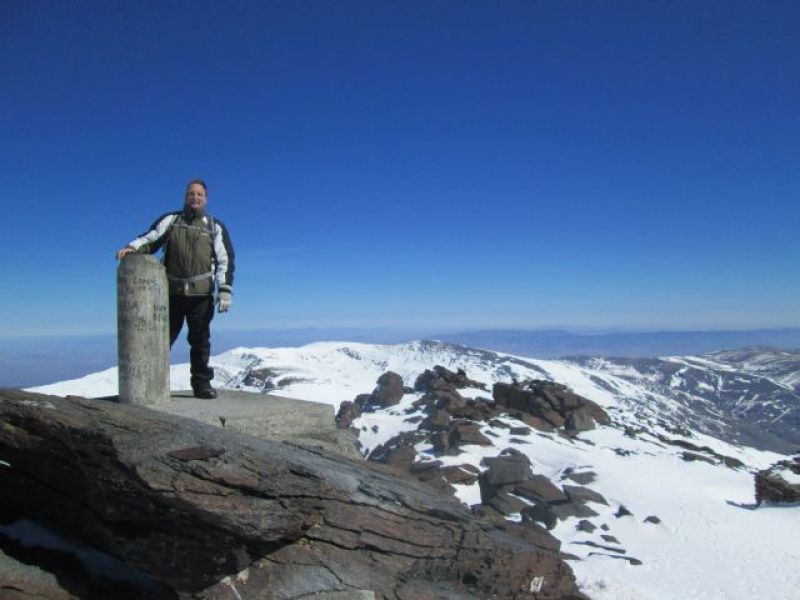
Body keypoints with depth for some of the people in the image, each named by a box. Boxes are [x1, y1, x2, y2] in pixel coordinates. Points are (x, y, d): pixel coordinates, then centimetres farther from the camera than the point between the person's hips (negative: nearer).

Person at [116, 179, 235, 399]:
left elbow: (225, 260, 5)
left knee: (200, 340, 5)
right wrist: (132, 247, -19)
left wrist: (225, 290, -5)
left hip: (201, 294, 0)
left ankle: (202, 383, 14)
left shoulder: (215, 227, 10)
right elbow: (150, 239, 3)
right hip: (171, 292, 0)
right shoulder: (170, 220, 12)